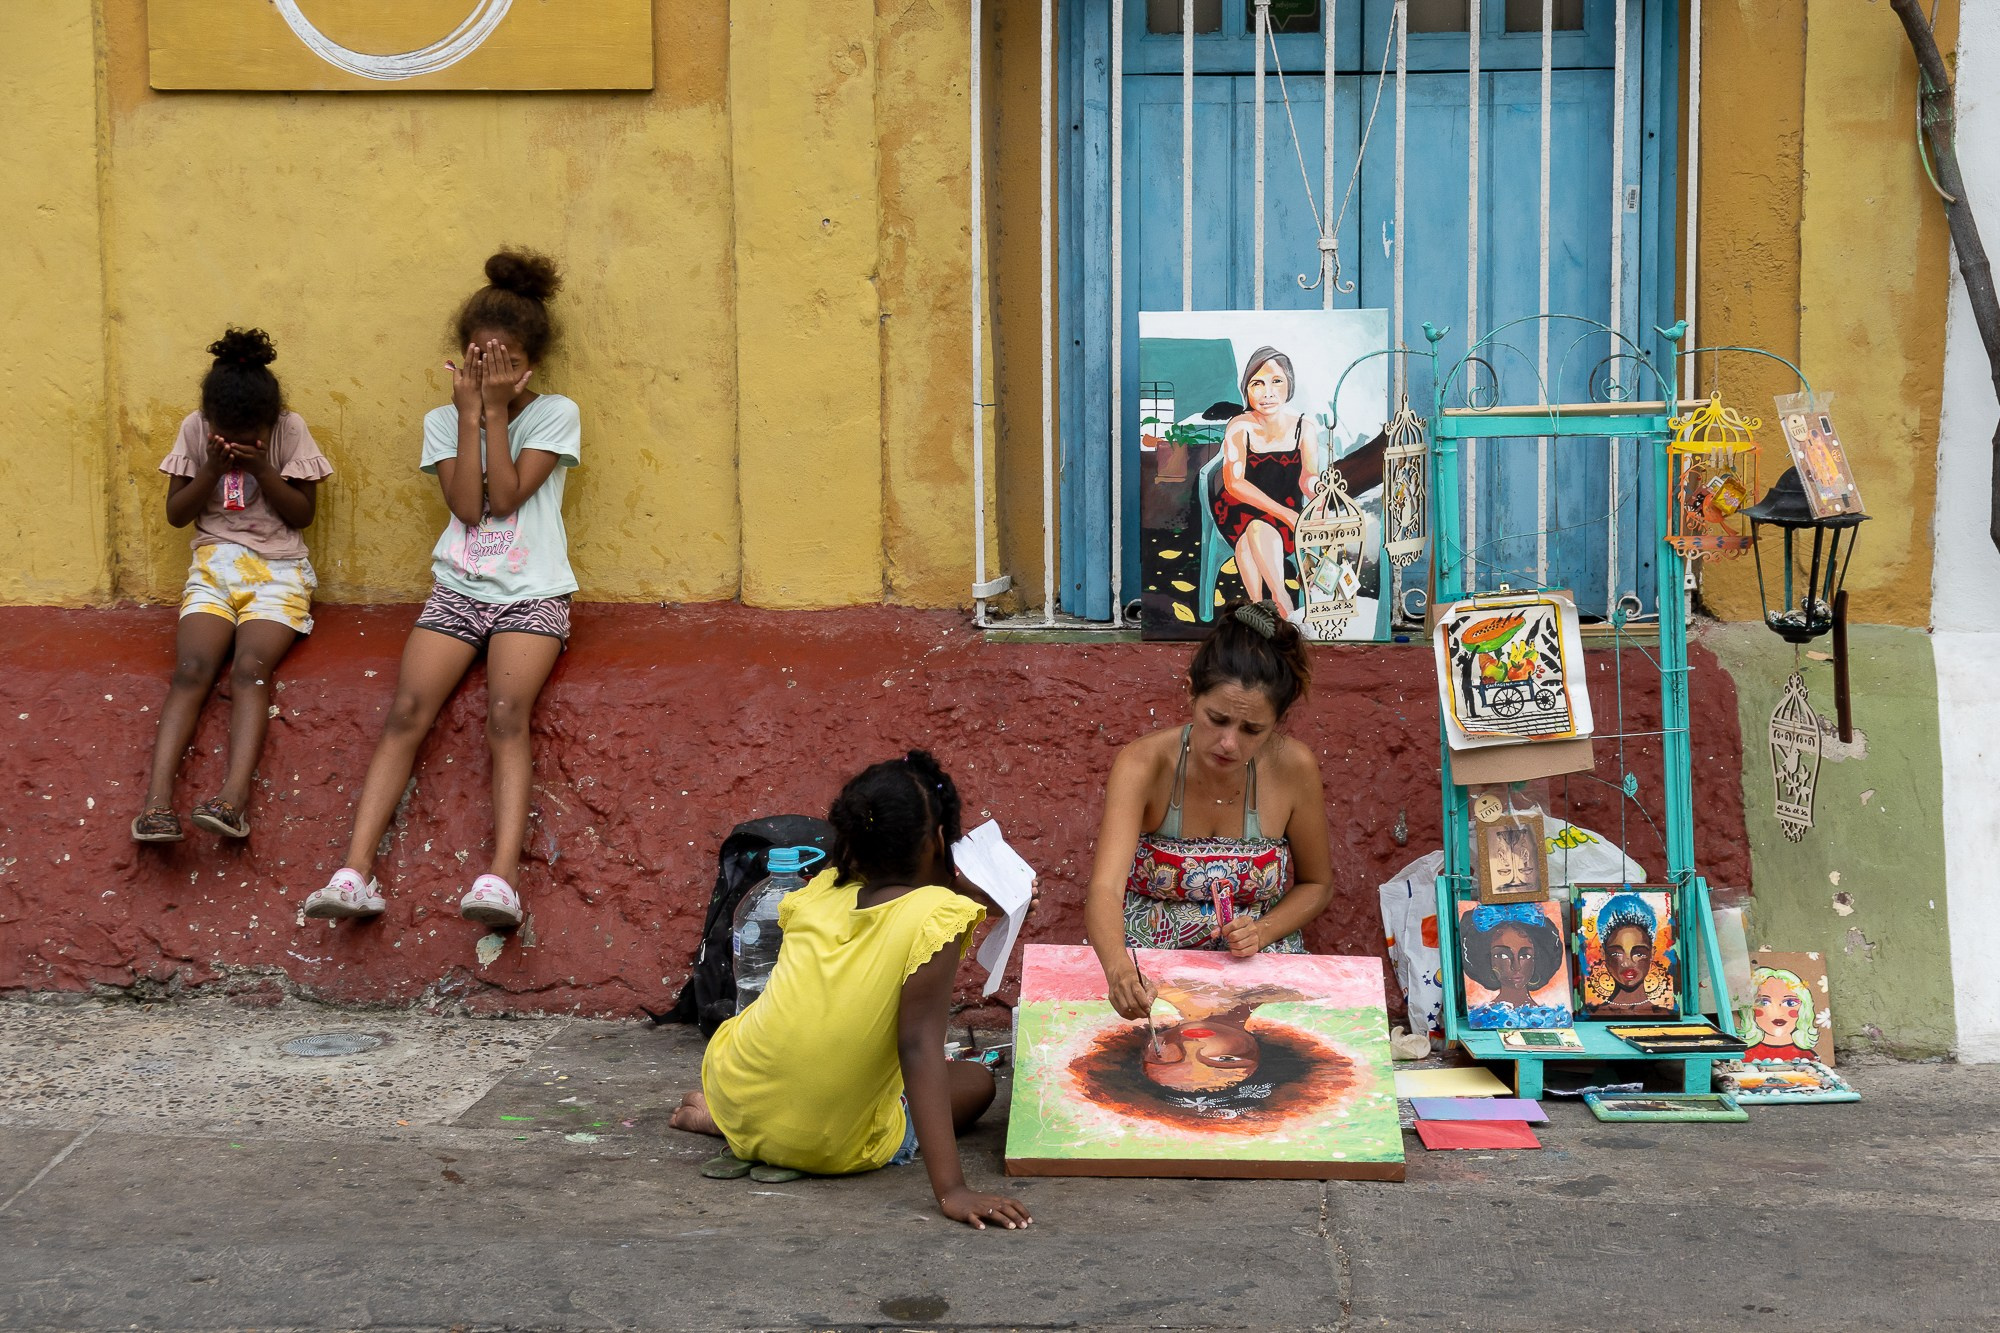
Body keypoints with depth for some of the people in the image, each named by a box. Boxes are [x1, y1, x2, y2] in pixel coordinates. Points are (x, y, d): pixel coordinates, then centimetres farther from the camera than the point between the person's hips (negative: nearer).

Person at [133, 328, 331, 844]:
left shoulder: (291, 430, -2)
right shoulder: (194, 429, 3)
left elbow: (303, 514, 1)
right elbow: (176, 514, 6)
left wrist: (262, 469, -14)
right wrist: (212, 469, -10)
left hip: (278, 569, -2)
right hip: (214, 564, 2)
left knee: (251, 667, -28)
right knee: (192, 668, -24)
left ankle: (234, 796, -47)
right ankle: (157, 799, -39)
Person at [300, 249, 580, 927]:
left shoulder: (555, 413, 4)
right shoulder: (443, 421, 13)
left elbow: (506, 497, -7)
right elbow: (467, 506, -3)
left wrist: (495, 411, -7)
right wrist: (470, 414, -3)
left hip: (531, 592, -3)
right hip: (458, 588, 3)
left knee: (507, 712, -27)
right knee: (407, 710, -19)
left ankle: (501, 877, -39)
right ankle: (356, 871, -27)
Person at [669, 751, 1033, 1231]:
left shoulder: (822, 891, -2)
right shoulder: (937, 916, -19)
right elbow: (919, 1049, -27)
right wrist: (950, 1190, -30)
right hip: (834, 1150, -8)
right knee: (977, 1081, 15)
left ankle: (719, 1118, 15)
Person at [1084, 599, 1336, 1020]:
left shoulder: (1294, 768, -13)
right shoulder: (1143, 764, -19)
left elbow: (1317, 884, 5)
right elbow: (1105, 890, -33)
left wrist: (1263, 931, -15)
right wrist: (1118, 968, -53)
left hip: (1256, 965, 2)